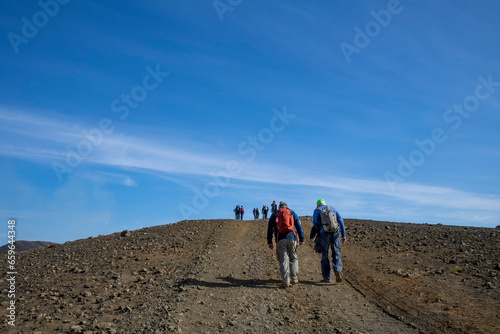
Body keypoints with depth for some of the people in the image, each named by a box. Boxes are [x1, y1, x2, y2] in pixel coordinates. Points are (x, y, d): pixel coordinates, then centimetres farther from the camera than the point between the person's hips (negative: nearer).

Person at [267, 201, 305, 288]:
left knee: (283, 259, 0)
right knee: (293, 258, 15)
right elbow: (299, 226, 10)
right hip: (292, 238, 0)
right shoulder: (292, 213, 16)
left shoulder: (274, 215, 17)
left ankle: (285, 281, -5)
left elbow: (269, 229, 13)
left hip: (280, 240, 0)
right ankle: (294, 278, 11)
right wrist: (301, 239, 10)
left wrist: (269, 242, 15)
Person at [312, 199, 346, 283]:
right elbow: (341, 221, 10)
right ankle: (338, 270, -13)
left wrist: (319, 233, 10)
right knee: (336, 255, 12)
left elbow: (315, 223, -5)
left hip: (324, 234, -2)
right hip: (335, 233, 2)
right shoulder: (333, 209, 20)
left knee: (325, 256, 9)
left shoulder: (317, 211, 11)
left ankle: (327, 277, 9)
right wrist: (343, 235, 9)